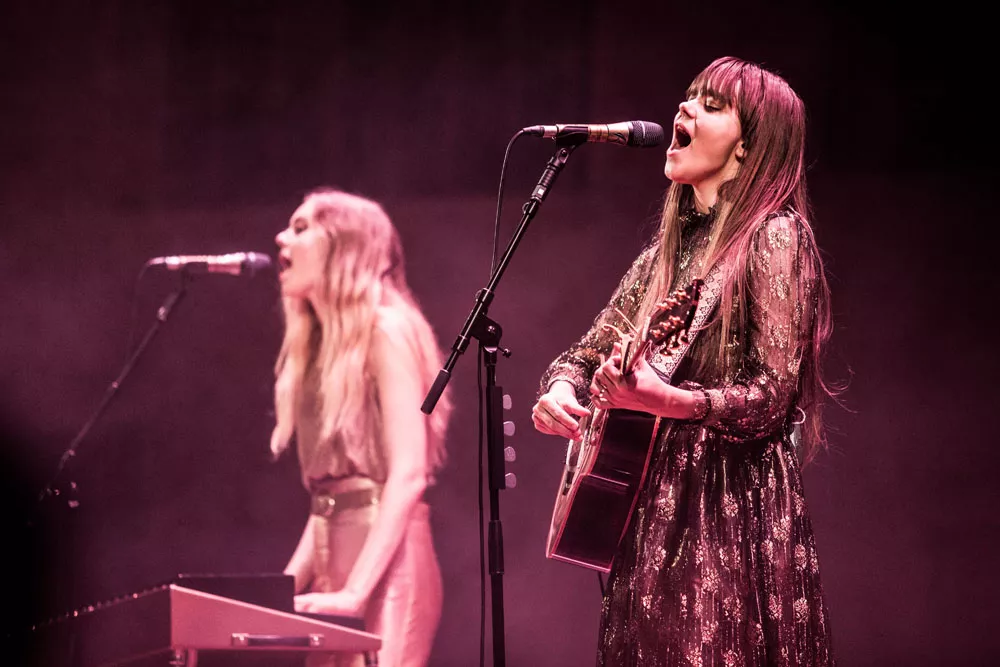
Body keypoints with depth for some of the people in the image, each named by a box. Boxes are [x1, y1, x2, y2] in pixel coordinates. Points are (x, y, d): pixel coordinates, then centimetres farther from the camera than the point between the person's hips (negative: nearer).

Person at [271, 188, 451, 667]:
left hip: (382, 562, -8)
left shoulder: (385, 329, -6)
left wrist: (355, 591, -21)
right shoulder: (320, 345, 18)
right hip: (332, 557, 8)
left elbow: (408, 475, -15)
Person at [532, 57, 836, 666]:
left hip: (732, 511, -7)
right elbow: (588, 353, 21)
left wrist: (668, 399, -30)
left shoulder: (774, 235, -7)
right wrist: (561, 389, -3)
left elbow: (774, 392, -15)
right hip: (652, 512, 7)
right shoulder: (669, 249, 15)